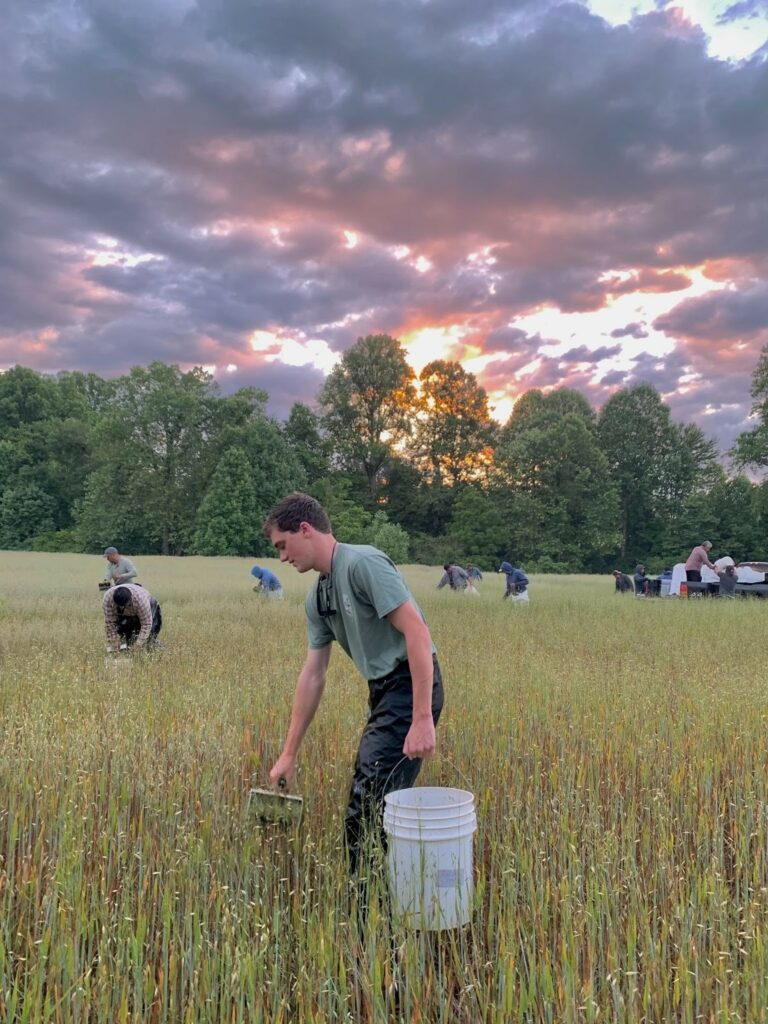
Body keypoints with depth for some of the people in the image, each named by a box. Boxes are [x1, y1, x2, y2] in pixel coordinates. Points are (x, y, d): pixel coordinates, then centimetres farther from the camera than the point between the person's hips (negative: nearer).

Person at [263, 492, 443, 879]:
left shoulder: (363, 563, -17)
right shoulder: (317, 597, 11)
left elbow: (417, 632, -23)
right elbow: (312, 676, 15)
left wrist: (422, 719, -26)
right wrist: (289, 753, 16)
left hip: (411, 688, -9)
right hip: (382, 692, 9)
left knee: (367, 807, -6)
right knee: (379, 804, 14)